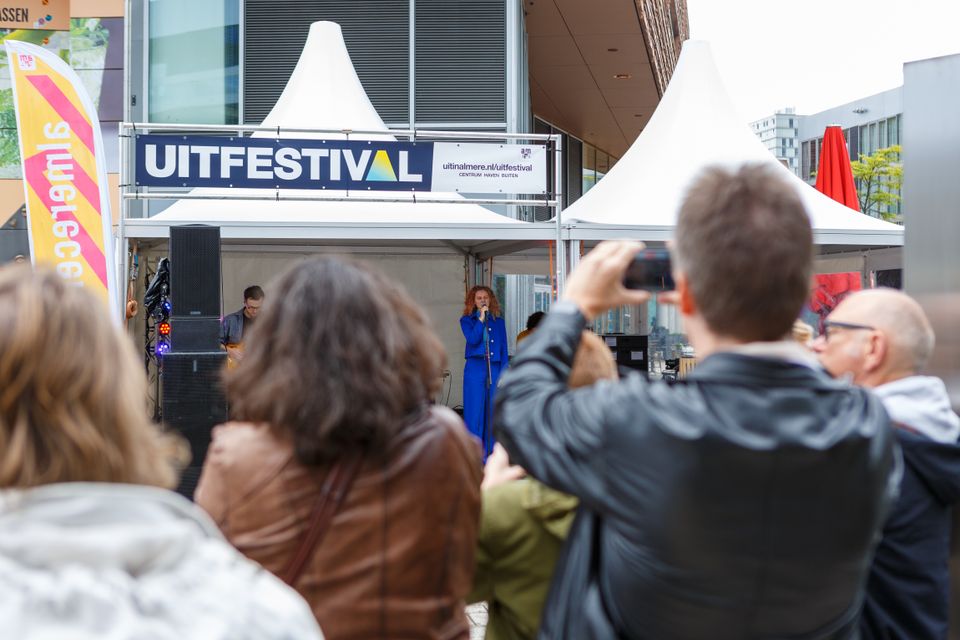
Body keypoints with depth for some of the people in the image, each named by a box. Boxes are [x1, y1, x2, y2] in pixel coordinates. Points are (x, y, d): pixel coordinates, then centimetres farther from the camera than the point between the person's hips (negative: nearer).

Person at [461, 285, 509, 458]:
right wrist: (481, 318, -11)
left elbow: (504, 349, 11)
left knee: (493, 411, 4)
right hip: (475, 369, -2)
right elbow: (472, 339, -13)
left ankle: (491, 453, 12)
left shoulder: (498, 321, 12)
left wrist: (504, 374, 4)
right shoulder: (466, 320, 5)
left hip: (494, 368, 3)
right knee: (475, 410, -2)